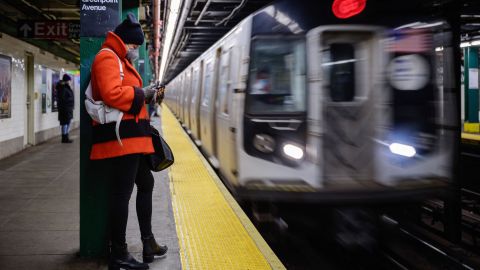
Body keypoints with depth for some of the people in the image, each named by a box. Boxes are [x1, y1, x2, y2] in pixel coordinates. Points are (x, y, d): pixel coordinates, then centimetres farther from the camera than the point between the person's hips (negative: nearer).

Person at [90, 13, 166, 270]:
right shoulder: (108, 57, -9)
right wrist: (140, 93, -11)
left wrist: (144, 95, 9)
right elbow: (112, 94, -24)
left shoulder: (120, 60, 23)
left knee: (145, 184, 17)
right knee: (122, 192, -8)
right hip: (120, 136, -11)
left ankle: (148, 242, 26)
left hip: (131, 137, 11)